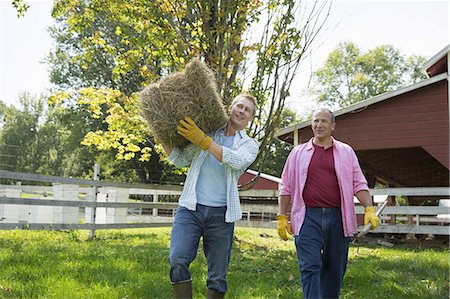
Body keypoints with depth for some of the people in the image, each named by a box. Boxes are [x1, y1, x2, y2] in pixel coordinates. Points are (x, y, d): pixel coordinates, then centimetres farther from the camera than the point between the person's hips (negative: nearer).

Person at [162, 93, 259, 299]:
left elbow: (237, 161, -12)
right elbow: (181, 160, 11)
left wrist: (203, 140, -17)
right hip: (190, 208, 0)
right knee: (178, 260, -19)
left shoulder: (249, 144, 11)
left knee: (218, 276, 4)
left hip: (220, 214, 0)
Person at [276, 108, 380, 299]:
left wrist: (369, 209, -5)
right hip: (308, 217, -1)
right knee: (310, 268, -8)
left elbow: (359, 184, 8)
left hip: (338, 218, 2)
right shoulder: (298, 153, 10)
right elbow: (286, 188, 11)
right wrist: (282, 217, 6)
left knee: (335, 269, 9)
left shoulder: (346, 152, 12)